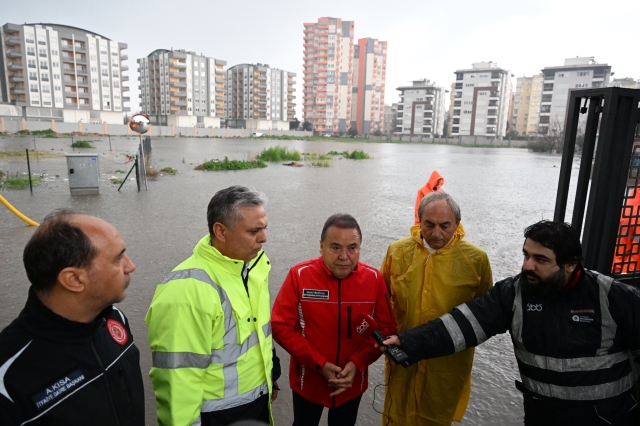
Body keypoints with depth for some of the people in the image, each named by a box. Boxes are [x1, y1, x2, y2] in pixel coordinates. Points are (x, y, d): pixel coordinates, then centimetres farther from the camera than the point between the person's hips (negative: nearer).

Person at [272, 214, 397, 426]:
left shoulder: (373, 278, -13)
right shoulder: (299, 275, -19)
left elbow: (386, 328, -7)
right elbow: (280, 326, -16)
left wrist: (357, 363, -18)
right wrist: (319, 364, -20)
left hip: (353, 382, 2)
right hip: (308, 382, -1)